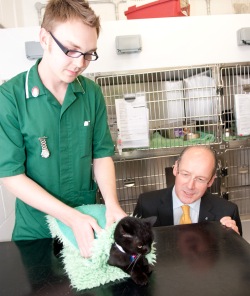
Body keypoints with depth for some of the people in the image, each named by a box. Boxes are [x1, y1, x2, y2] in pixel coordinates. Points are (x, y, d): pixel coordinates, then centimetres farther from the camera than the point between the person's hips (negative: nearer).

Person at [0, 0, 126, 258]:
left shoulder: (92, 93, -7)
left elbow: (102, 154, -2)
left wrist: (111, 203, -18)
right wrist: (71, 217, -23)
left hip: (89, 220, 3)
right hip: (36, 229, -2)